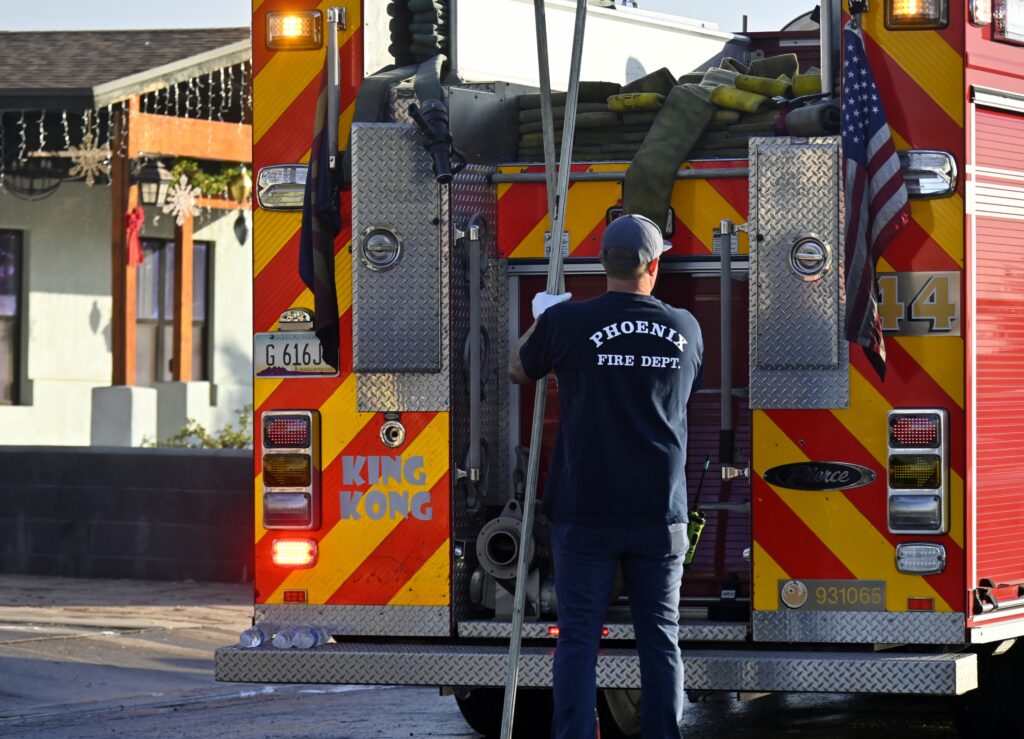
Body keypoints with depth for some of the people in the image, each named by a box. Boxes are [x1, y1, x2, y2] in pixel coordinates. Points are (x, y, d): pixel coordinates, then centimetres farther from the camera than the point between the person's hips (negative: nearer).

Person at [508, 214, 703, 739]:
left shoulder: (567, 321, -8)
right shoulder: (685, 328, 2)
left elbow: (518, 370, 11)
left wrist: (540, 318, 29)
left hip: (587, 512, -2)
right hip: (660, 513, 2)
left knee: (578, 637, 2)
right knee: (661, 638, 8)